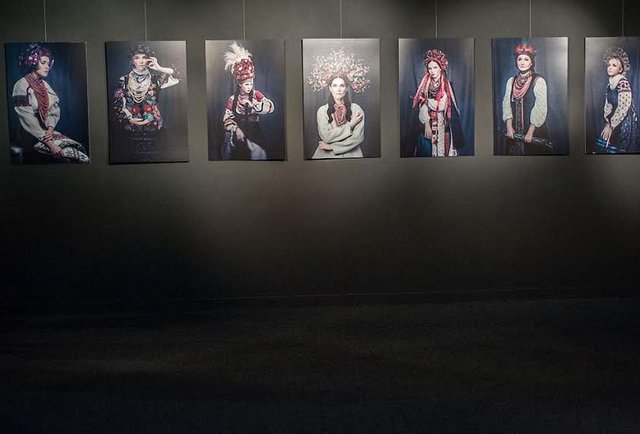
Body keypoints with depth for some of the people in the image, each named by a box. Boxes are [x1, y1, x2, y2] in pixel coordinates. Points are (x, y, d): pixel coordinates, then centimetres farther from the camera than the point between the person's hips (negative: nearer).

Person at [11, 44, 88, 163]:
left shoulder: (44, 85, 13)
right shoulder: (22, 86, -10)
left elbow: (55, 110, 7)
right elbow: (28, 120, -17)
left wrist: (50, 129, -14)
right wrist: (49, 143, -23)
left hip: (46, 132, 7)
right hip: (30, 136, -7)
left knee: (77, 148, -13)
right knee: (67, 152, -22)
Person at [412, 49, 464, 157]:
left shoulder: (448, 86, 3)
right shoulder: (425, 85, 3)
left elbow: (452, 109, 0)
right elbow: (422, 108, -4)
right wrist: (426, 125, -15)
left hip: (443, 126, 0)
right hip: (427, 125, 0)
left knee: (443, 149, 1)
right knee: (428, 150, 0)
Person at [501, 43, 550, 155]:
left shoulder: (539, 81, -6)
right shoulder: (511, 81, 9)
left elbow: (540, 108, -11)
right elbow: (506, 105, 4)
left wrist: (530, 132, -16)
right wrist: (509, 127, -8)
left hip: (535, 133, -4)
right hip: (514, 133, 4)